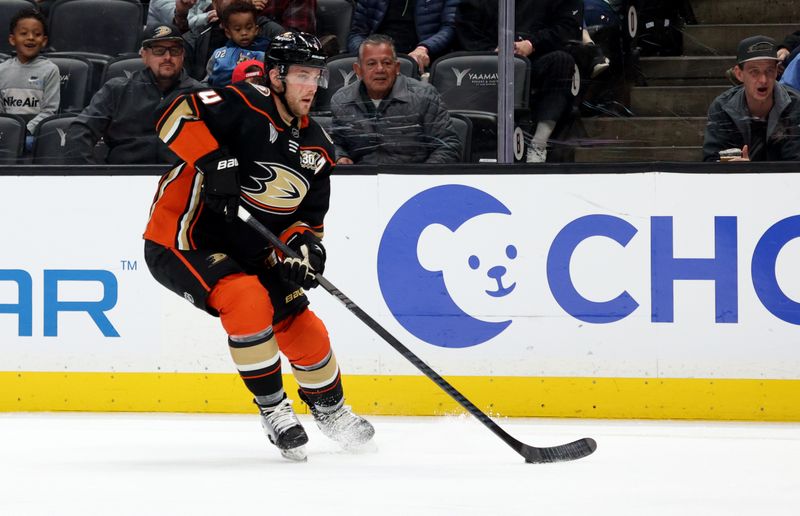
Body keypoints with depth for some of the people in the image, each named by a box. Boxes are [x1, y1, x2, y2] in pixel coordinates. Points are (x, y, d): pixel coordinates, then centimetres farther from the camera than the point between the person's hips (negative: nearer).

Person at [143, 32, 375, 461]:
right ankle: (273, 409, -13)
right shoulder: (242, 105, -19)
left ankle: (330, 409, 33)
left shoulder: (316, 148, 5)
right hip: (180, 243, -8)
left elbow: (308, 216, 10)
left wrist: (305, 243, -11)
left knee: (302, 327, 6)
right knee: (249, 302, -30)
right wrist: (214, 160, -38)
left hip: (247, 251, 8)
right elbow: (177, 116, -29)